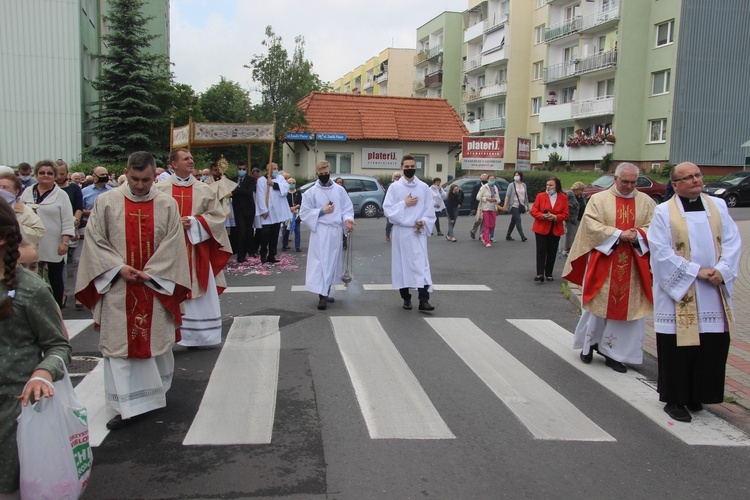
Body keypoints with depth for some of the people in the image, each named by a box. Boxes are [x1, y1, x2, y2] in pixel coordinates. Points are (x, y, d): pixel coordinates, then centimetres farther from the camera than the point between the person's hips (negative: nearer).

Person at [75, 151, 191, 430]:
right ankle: (126, 406, 8)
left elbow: (173, 245, -3)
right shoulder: (106, 202, 0)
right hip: (118, 288, 0)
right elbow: (94, 240, -1)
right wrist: (119, 267, -12)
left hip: (156, 289, 1)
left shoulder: (168, 205, 0)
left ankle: (157, 392, 33)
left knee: (157, 342, 11)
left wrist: (150, 273, -12)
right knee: (119, 346, 1)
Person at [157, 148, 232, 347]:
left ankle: (194, 334, 17)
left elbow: (217, 217, 3)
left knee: (197, 292, 6)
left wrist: (194, 223, -11)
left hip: (196, 249, 2)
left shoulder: (204, 190, 5)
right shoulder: (160, 189, 0)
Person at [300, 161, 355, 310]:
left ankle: (328, 291, 25)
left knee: (333, 262, 11)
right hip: (320, 232, -3)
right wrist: (322, 211, -12)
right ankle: (322, 296, -8)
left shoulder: (340, 190, 5)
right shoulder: (311, 192, 0)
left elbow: (347, 208, 7)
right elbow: (304, 213, -1)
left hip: (336, 231, 3)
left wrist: (347, 219, -13)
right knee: (321, 262, -8)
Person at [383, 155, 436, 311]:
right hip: (401, 231, 0)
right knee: (402, 264, 6)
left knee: (421, 264, -8)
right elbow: (387, 209, -4)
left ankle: (424, 300, -11)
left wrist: (424, 222, -12)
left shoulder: (424, 187, 5)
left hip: (418, 231, 0)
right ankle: (406, 298, 18)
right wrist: (404, 203, -12)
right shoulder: (394, 187, 1)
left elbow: (430, 209, 5)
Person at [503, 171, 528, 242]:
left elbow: (526, 196, 17)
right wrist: (505, 205, -15)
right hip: (514, 205, -5)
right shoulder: (512, 185, -3)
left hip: (520, 206, 5)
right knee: (518, 220, -12)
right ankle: (522, 236, -16)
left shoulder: (524, 185, 11)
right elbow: (507, 195, -8)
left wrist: (527, 205, 16)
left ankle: (508, 236, 18)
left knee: (513, 221, 10)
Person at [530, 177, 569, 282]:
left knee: (552, 252, 6)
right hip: (541, 228, -1)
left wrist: (555, 217, -19)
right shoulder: (540, 196, 0)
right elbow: (533, 211, -2)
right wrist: (542, 216, -20)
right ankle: (540, 274, -11)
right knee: (541, 251, -7)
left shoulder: (563, 198, 1)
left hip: (555, 230, 1)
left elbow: (565, 214, -1)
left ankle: (549, 274, 16)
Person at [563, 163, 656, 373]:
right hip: (603, 262, -2)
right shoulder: (599, 199, -1)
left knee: (628, 307, 4)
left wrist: (637, 235, -16)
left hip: (633, 265, 3)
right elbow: (592, 225, -10)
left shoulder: (646, 202, 7)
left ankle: (613, 352, 14)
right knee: (598, 303, 4)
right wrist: (618, 234, -18)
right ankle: (589, 343, 25)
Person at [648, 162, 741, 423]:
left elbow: (732, 241, 4)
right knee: (677, 349, 0)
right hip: (678, 293, -4)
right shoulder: (663, 212, -3)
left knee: (712, 347, 7)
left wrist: (722, 270, -12)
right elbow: (661, 253, -11)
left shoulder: (718, 205, 9)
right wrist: (696, 271, -14)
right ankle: (674, 400, 13)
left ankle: (695, 396, 23)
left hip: (713, 296, 4)